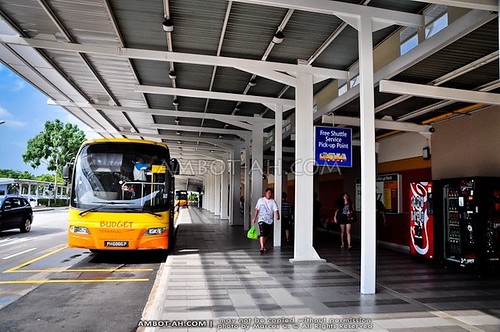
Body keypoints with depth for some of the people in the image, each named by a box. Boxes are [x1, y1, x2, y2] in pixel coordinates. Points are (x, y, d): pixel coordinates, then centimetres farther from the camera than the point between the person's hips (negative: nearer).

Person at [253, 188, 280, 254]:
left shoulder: (273, 202, 3)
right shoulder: (260, 200, 2)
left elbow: (276, 210, -10)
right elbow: (257, 210, 6)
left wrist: (277, 216, -28)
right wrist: (255, 218, 5)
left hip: (270, 221, 3)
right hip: (262, 220, -2)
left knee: (266, 235, 13)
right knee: (262, 233, -17)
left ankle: (264, 246, 32)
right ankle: (262, 247, -22)